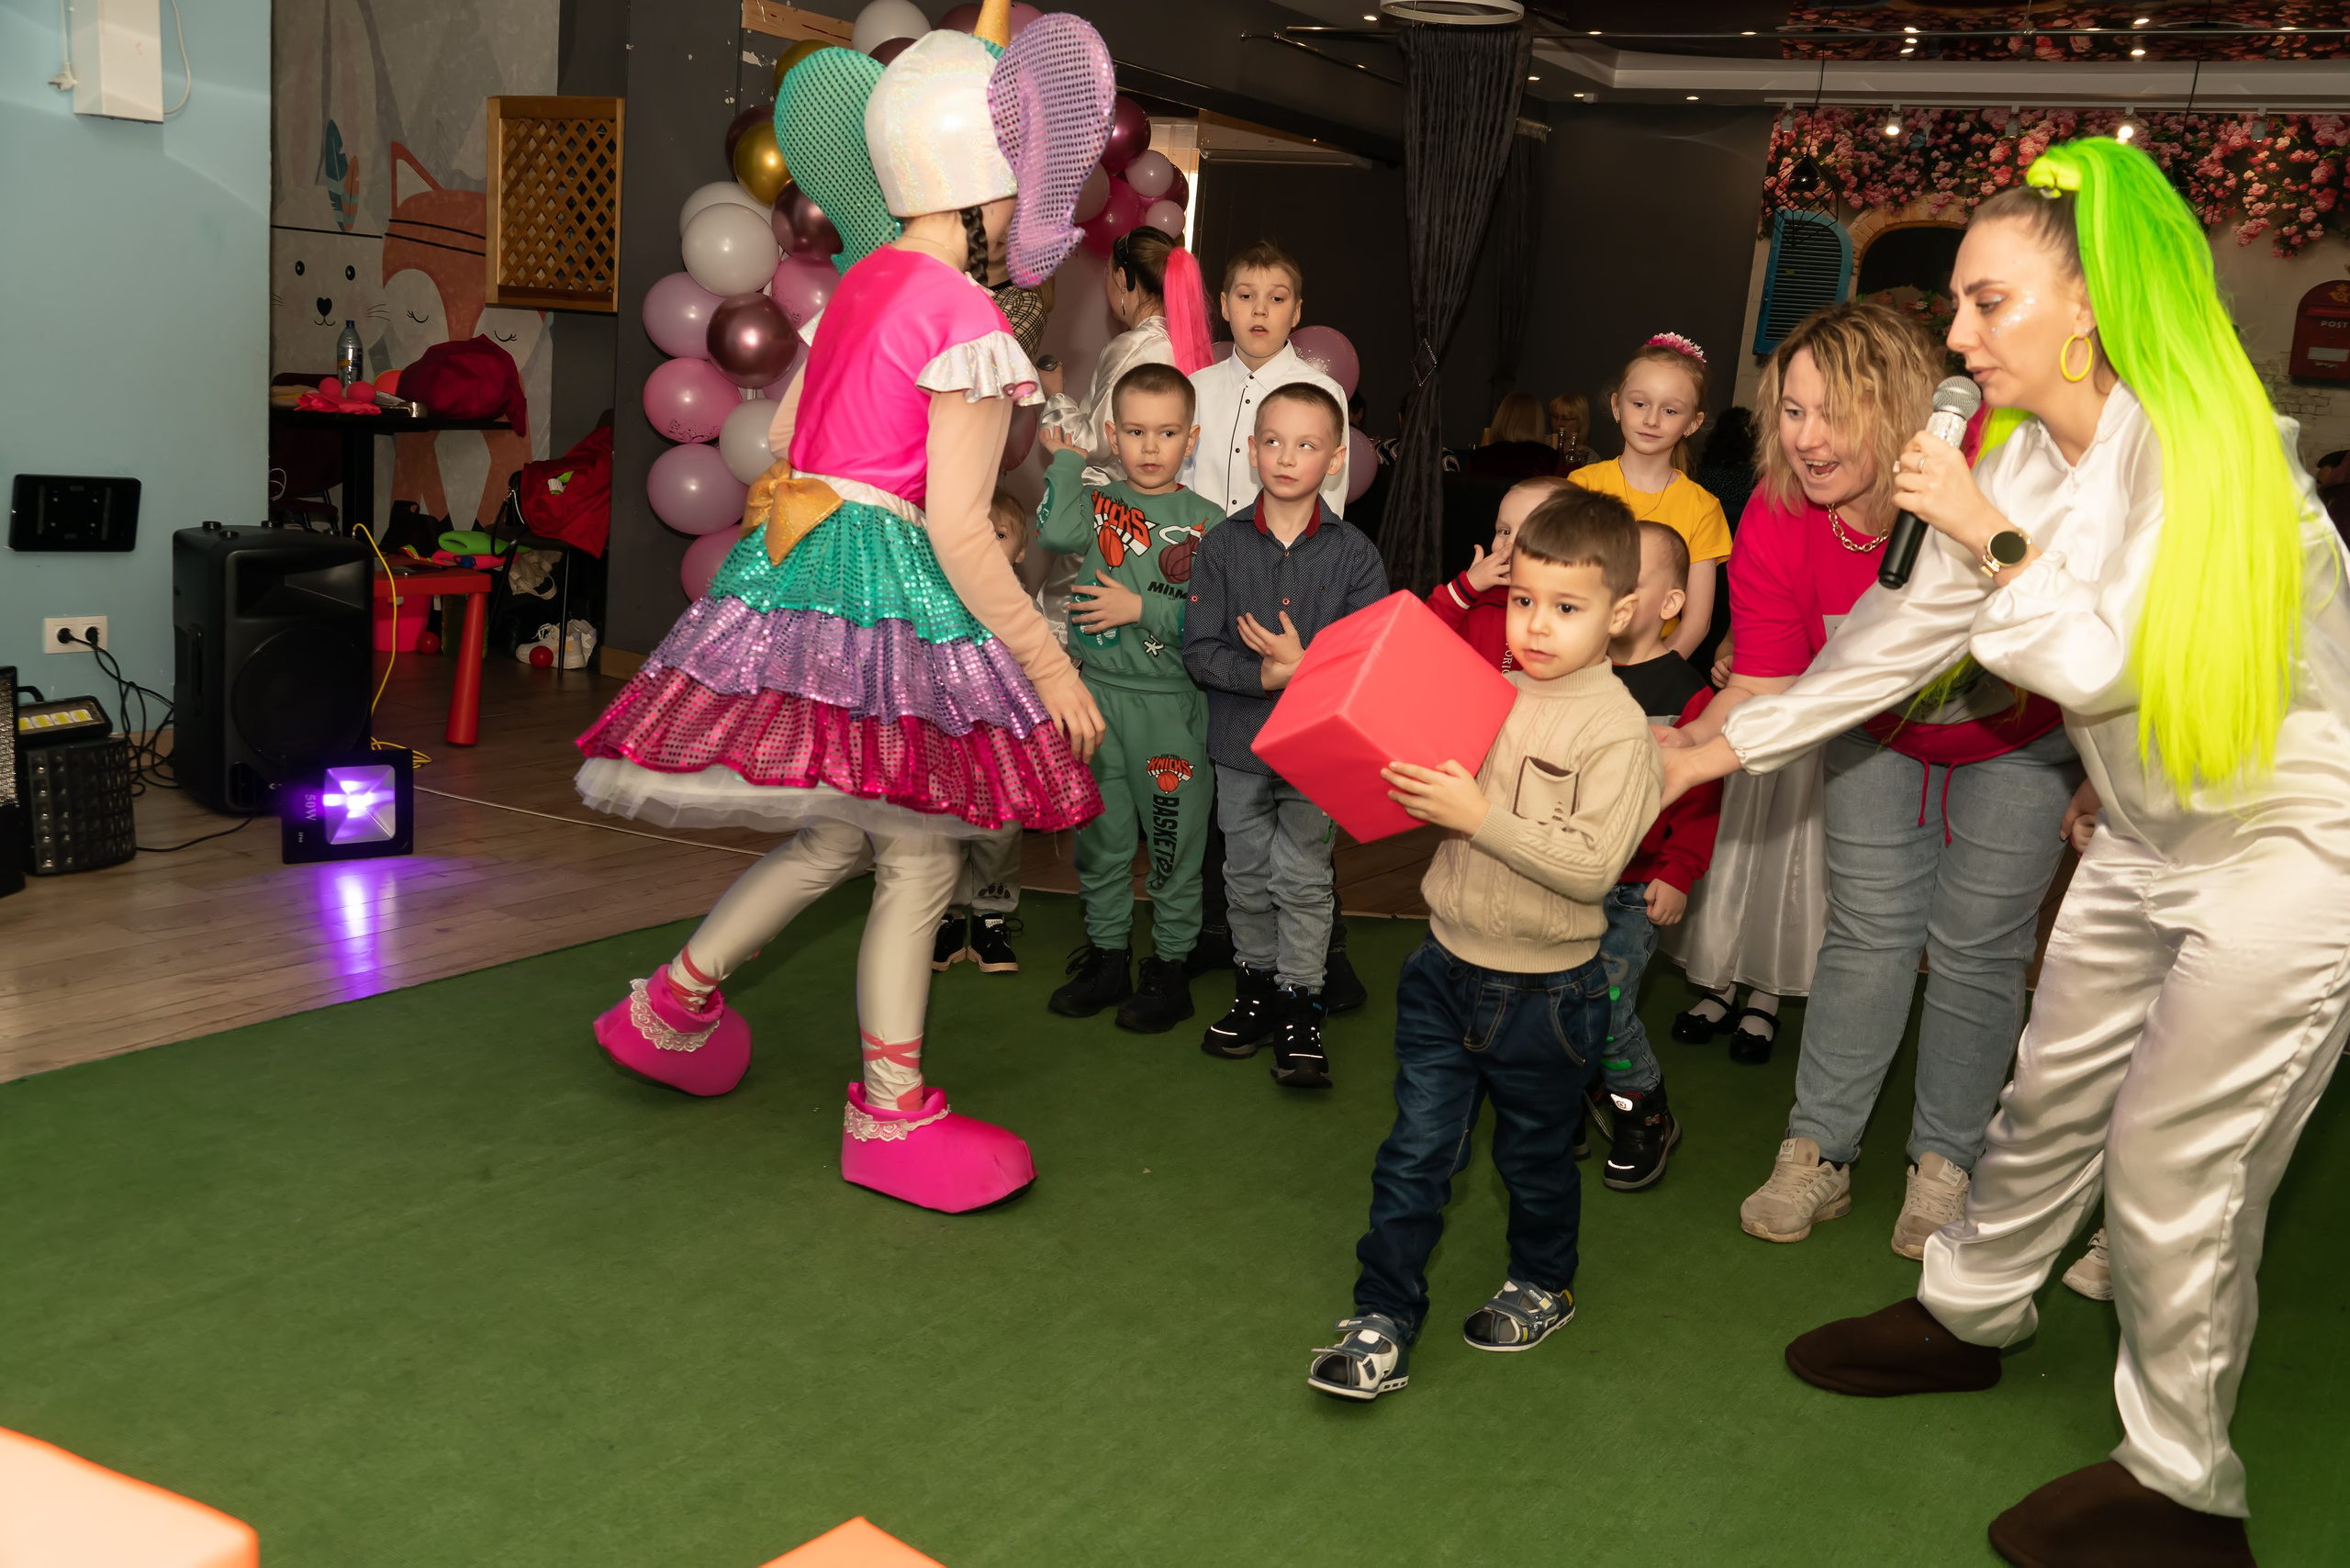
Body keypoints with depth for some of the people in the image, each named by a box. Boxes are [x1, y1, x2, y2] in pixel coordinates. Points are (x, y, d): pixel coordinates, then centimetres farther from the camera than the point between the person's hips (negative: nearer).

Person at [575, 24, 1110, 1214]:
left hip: (797, 565, 9)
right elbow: (959, 534, -17)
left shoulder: (856, 287, 11)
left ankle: (671, 1002, 30)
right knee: (922, 854, 4)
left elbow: (778, 449, 15)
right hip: (890, 591, -9)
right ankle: (890, 1116, 15)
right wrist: (1049, 665, -10)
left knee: (842, 835, 20)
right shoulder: (970, 323, -14)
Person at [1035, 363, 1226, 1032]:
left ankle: (1170, 968, 19)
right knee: (1099, 836, 13)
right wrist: (1067, 459, -8)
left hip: (1172, 704, -3)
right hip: (1099, 693, 3)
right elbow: (1055, 529, -20)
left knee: (1174, 839, 5)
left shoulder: (1204, 523, -2)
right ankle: (1107, 957, 28)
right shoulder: (1099, 503, 3)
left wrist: (1140, 609, -14)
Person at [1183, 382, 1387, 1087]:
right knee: (1247, 873, 15)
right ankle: (1256, 984, 33)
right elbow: (1199, 650, -7)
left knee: (1303, 878, 6)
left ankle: (1300, 1003, 18)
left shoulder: (1354, 554, -6)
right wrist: (1265, 675, -21)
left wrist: (1306, 667, -23)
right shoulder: (1222, 545, -3)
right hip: (1239, 738, 2)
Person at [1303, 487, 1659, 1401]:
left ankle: (1542, 1287, 41)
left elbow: (1592, 866, -23)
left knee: (1535, 1155, 17)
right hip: (1448, 963, 4)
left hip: (1544, 990, -4)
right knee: (1415, 1151, 6)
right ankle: (1382, 1324, 14)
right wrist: (1410, 787, -5)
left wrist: (1481, 817, -27)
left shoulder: (1616, 727, -15)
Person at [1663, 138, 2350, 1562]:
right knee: (2052, 1097, 18)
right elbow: (1900, 641, 7)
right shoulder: (2020, 467, 1)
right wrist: (1718, 750, 9)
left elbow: (2104, 667, -22)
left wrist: (1994, 541, -19)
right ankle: (1971, 1317, 42)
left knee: (2175, 1174, 0)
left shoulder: (2203, 443, -22)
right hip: (2146, 842, 7)